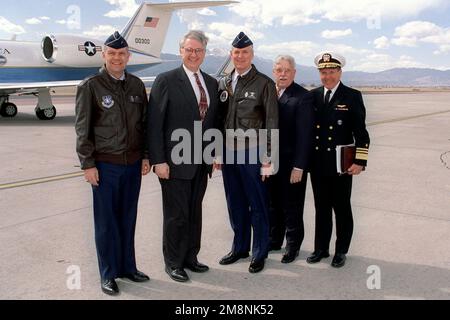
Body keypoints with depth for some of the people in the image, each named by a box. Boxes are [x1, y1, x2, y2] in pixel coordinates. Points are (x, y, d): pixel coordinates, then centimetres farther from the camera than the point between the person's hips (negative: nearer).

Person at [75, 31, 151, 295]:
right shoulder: (91, 86, -4)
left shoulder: (136, 85, 7)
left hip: (133, 163, 4)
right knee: (107, 221, 5)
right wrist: (88, 164, -8)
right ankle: (109, 274, 18)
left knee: (128, 218, 12)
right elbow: (82, 128, -5)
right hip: (105, 164, -4)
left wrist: (146, 156, 8)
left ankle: (127, 266, 27)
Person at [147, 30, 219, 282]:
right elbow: (155, 124, -10)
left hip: (201, 162, 5)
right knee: (176, 215, 5)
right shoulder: (166, 81, -7)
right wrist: (158, 160, -14)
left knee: (194, 213, 15)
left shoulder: (212, 83, 10)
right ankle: (173, 263, 22)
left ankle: (190, 257, 30)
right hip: (175, 162, -5)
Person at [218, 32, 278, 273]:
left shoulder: (264, 84, -3)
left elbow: (271, 123, -5)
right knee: (235, 205, 14)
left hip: (252, 153, -4)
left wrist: (267, 158, -9)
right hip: (229, 152, 5)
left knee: (257, 206, 4)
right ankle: (239, 247, 29)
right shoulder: (223, 84, 11)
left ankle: (259, 253, 18)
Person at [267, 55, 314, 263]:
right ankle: (274, 240, 32)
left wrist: (299, 166, -17)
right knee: (272, 204, 16)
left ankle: (293, 245, 25)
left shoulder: (303, 97, -10)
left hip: (292, 164, -5)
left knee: (292, 207, 9)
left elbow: (304, 135, -14)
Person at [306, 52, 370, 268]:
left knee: (341, 209, 9)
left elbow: (361, 133, -5)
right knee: (321, 208, 13)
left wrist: (359, 161, -11)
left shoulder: (353, 97, -3)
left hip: (341, 165, -3)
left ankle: (341, 251, 22)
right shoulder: (313, 96, 7)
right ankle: (321, 248, 26)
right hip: (317, 165, 3)